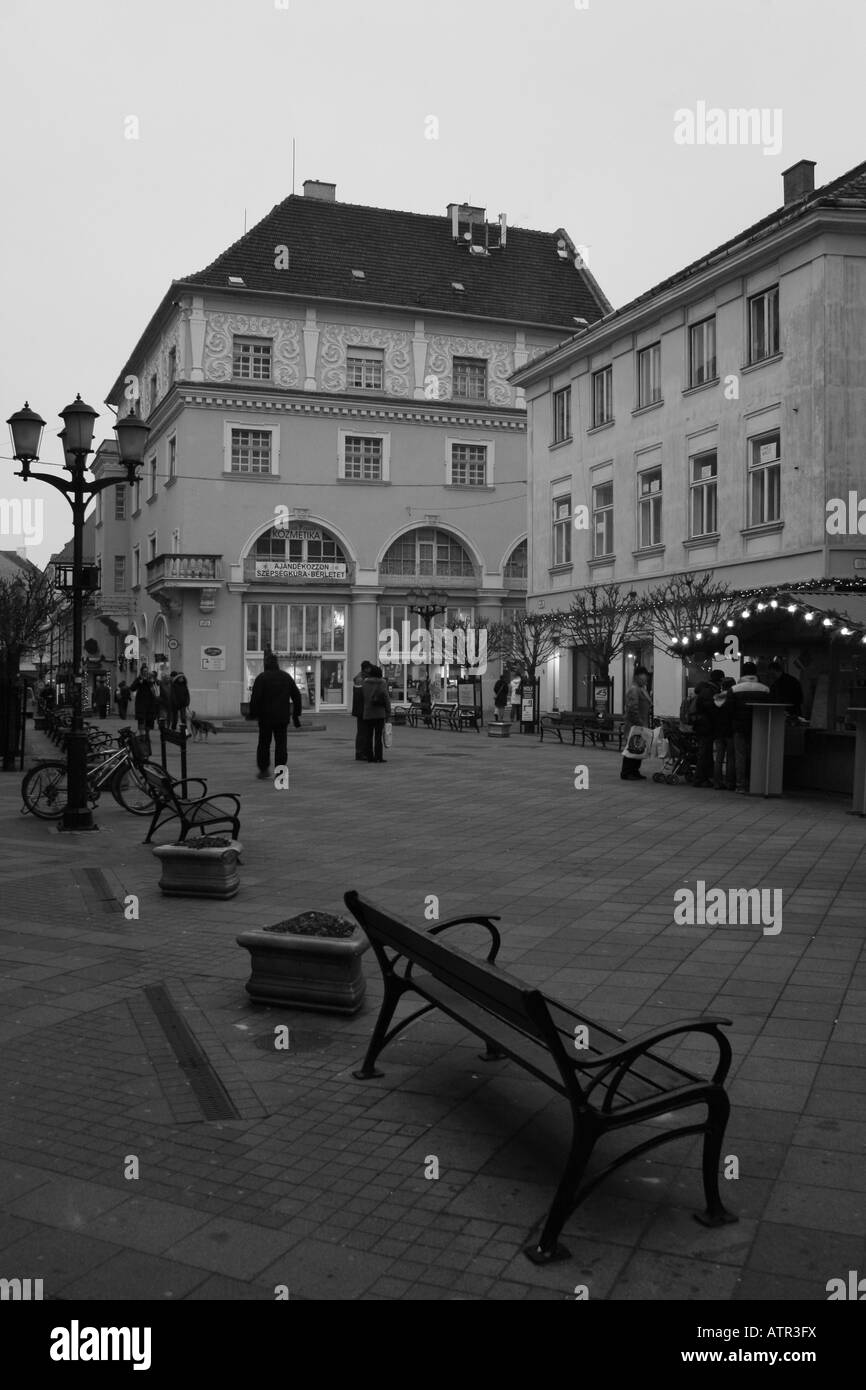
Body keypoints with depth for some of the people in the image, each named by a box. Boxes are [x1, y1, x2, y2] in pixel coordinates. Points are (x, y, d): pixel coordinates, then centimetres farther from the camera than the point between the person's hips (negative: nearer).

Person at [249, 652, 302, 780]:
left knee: (264, 743, 12)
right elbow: (297, 696, 8)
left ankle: (263, 770, 13)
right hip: (282, 717, 2)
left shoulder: (261, 678, -6)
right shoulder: (286, 677, 7)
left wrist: (252, 714, -6)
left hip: (265, 717, -2)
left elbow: (255, 698, -15)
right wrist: (296, 714, 13)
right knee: (281, 744, 4)